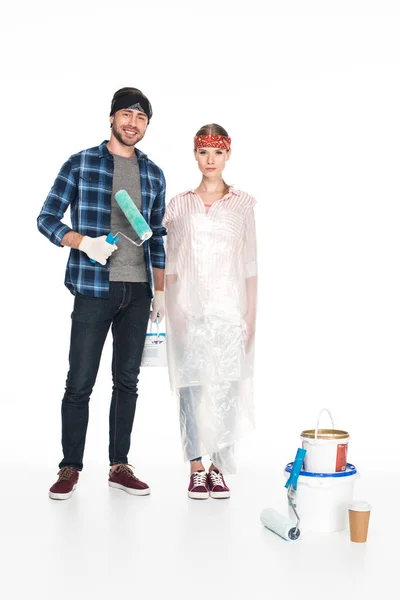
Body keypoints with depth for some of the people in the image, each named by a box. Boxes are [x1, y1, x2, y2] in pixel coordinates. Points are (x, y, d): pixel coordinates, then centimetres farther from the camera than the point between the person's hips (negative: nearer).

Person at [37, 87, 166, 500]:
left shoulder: (153, 175, 13)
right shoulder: (80, 164, 1)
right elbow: (46, 218, -1)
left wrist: (160, 291, 12)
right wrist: (84, 242, -18)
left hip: (138, 293, 4)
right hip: (93, 290, -4)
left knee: (127, 381, 9)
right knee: (80, 383, -1)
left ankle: (119, 466, 20)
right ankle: (70, 468, 13)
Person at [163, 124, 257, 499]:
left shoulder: (242, 204, 6)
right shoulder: (179, 205, 7)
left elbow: (250, 265, 5)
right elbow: (171, 264, 7)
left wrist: (251, 314, 1)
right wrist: (173, 310, -2)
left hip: (229, 309, 0)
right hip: (189, 309, 1)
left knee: (225, 390, -2)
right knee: (191, 389, 2)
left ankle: (217, 469, 12)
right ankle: (196, 469, 14)